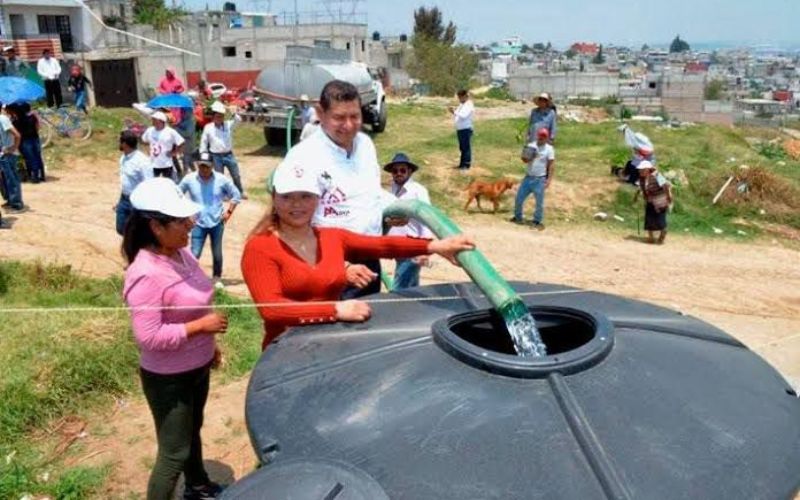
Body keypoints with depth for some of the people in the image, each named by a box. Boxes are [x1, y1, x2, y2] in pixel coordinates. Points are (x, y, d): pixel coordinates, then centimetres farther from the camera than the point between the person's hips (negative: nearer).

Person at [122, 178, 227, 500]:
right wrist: (201, 327, -27)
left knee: (192, 431, 29)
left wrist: (209, 343, 18)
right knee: (174, 452, 5)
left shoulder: (180, 253, -3)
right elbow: (148, 338, -31)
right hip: (168, 378, -9)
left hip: (197, 366, 9)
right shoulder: (146, 275, -30)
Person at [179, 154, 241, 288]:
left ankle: (217, 278, 32)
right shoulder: (189, 179, -8)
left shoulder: (221, 180, -9)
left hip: (217, 223, 1)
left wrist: (228, 211, -3)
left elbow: (236, 195, 2)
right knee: (194, 254, -5)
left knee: (217, 254, 13)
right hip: (198, 224, -1)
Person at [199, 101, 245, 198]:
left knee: (236, 175, 9)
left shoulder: (228, 124, -1)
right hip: (216, 156, -1)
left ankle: (240, 192, 25)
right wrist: (203, 154, 3)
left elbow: (238, 120, -17)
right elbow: (204, 142, 5)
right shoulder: (208, 127, -2)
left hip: (229, 154, 1)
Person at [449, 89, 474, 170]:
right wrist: (454, 112, 1)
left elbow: (464, 116, -24)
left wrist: (455, 112, -25)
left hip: (466, 129, -9)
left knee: (466, 147, -4)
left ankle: (466, 165, 2)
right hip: (459, 129, 9)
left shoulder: (469, 105, -12)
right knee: (462, 147, 14)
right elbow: (457, 117, 19)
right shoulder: (461, 105, 16)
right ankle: (462, 164, 22)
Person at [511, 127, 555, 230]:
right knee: (519, 198, 9)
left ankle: (537, 221, 16)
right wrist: (530, 158, -21)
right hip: (528, 177, 4)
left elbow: (551, 165, -6)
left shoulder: (549, 149, -4)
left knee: (539, 202, 0)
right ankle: (518, 217, 27)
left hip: (540, 179, -4)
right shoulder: (531, 146, 5)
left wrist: (549, 179, -12)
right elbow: (524, 159, 2)